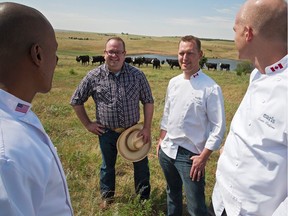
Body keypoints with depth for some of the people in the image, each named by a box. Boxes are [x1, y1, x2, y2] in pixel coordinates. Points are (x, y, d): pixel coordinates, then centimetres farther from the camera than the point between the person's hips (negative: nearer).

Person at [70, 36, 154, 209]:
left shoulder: (137, 75, -10)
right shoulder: (94, 76, -10)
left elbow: (148, 101, -3)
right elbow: (76, 101, 1)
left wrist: (147, 128, -7)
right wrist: (88, 124, -1)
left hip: (133, 130, 0)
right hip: (107, 132, 0)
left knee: (141, 165, 14)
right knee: (107, 166, 20)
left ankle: (144, 197, 39)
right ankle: (107, 197, 44)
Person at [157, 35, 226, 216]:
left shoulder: (211, 88, -15)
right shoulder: (173, 82, 4)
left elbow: (219, 127, -14)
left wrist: (203, 157, -16)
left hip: (190, 155, -6)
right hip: (166, 150, 6)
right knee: (172, 192, 26)